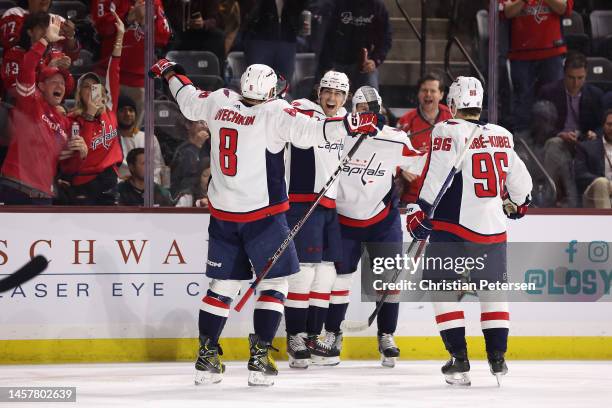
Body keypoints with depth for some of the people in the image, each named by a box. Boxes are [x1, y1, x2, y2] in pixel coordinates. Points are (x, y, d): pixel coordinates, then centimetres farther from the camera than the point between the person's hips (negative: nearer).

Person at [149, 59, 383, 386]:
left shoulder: (219, 102, 2)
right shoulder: (275, 112, -14)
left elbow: (189, 102, 20)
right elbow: (307, 132, -26)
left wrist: (170, 73, 38)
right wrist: (351, 124, -25)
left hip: (222, 212, 5)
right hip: (262, 213, -5)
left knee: (222, 284, 13)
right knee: (274, 281, 6)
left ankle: (206, 358, 11)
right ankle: (259, 357, -3)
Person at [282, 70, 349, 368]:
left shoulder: (346, 120, 15)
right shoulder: (303, 113, -8)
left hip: (331, 207, 8)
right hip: (302, 203, -8)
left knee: (326, 271, 9)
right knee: (304, 268, -11)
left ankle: (312, 337, 17)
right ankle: (294, 339, -5)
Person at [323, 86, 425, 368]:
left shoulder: (395, 140, -10)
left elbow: (421, 165, 3)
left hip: (382, 218, 1)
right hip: (343, 217, -1)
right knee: (338, 278, 1)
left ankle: (386, 337, 13)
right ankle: (332, 335, 16)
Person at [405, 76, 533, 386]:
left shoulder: (448, 132, -9)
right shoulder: (502, 136, 7)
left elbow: (436, 177, -14)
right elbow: (519, 179, 17)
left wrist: (419, 213, -3)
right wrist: (517, 203, 37)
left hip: (455, 226, -5)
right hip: (494, 229, 5)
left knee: (444, 290, 4)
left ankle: (459, 360, -5)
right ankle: (497, 357, 14)